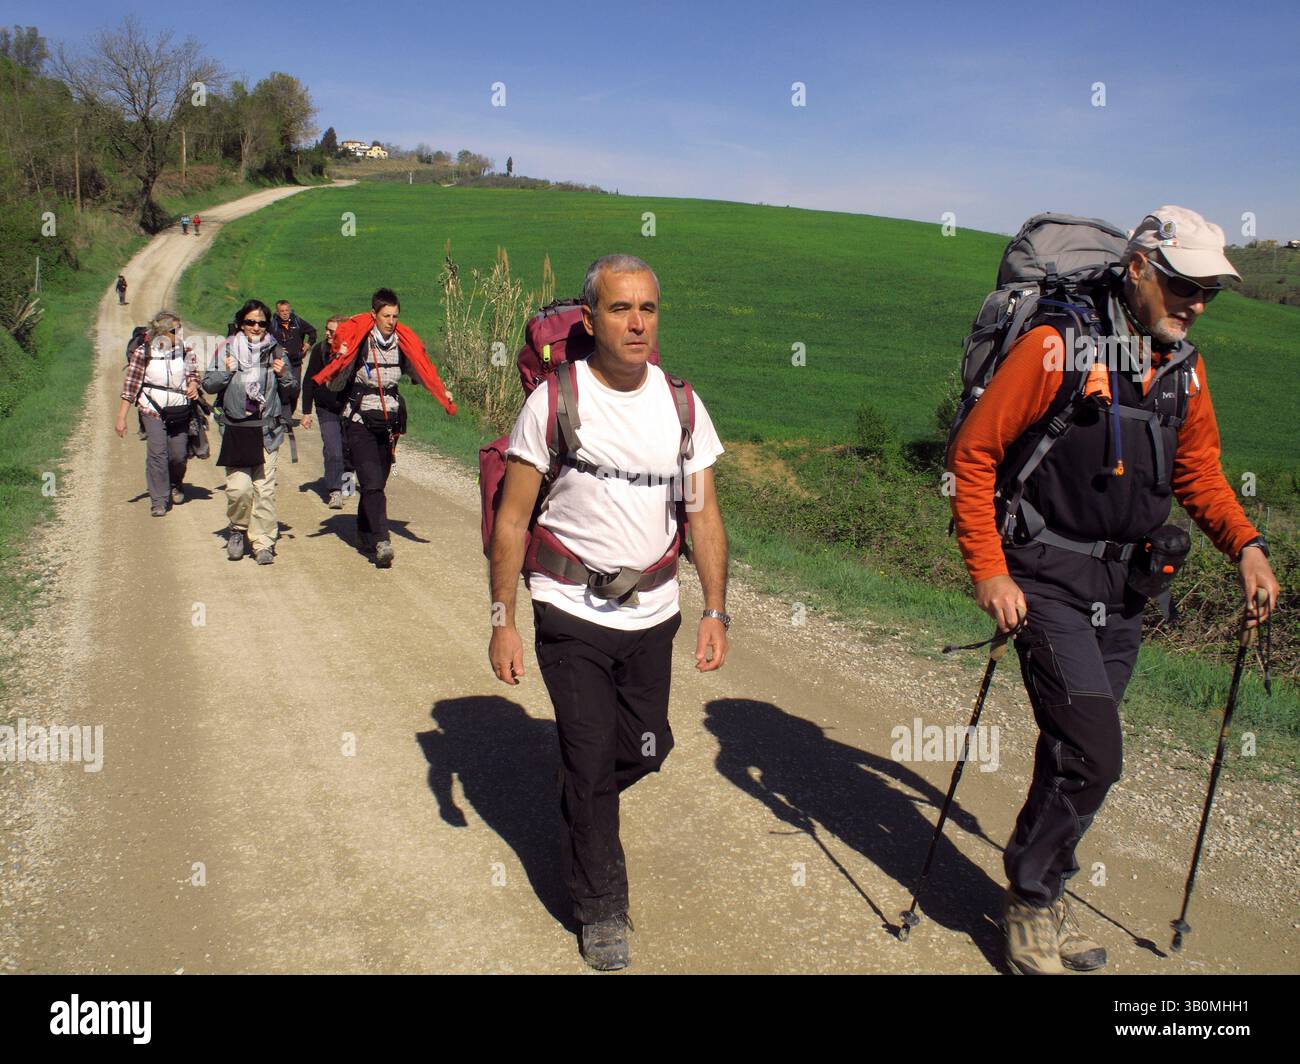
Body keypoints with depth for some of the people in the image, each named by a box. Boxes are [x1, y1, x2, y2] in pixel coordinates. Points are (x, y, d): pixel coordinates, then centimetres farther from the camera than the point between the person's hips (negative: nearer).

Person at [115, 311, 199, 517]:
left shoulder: (185, 348, -1)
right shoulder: (143, 352, -9)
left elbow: (193, 373, 14)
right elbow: (130, 385, -5)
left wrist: (193, 385, -12)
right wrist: (121, 417, -6)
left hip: (180, 410, 3)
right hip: (153, 410, -3)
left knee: (178, 455, 6)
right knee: (157, 453, -14)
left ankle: (176, 484, 38)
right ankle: (158, 500, -7)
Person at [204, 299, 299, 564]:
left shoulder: (276, 352, 8)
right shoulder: (227, 349, 6)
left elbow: (292, 392, 12)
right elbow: (207, 384, 6)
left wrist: (284, 376, -8)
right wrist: (226, 371, -11)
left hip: (267, 430, 1)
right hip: (235, 430, -1)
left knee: (265, 488, -1)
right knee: (238, 487, -10)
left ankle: (263, 543, 9)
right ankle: (237, 529, 18)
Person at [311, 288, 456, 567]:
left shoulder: (403, 343, 4)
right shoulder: (358, 340, -8)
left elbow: (421, 370, 17)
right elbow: (337, 385, -7)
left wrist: (442, 392, 1)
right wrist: (341, 360, -25)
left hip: (390, 421, 4)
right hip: (361, 421, -4)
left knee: (377, 482, 11)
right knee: (372, 483, -15)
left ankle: (366, 538, 27)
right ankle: (381, 542, -23)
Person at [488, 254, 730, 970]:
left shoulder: (681, 404, 1)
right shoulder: (554, 401, -10)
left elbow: (704, 515, 3)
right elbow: (512, 520, -6)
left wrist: (715, 611, -5)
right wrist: (502, 621, -9)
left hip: (652, 615, 4)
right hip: (572, 615, -4)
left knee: (646, 751, 14)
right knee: (593, 762, 0)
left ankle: (580, 805, 48)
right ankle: (601, 911, 20)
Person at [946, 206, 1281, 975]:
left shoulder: (1185, 367, 7)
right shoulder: (1057, 348, -14)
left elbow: (1198, 472, 17)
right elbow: (972, 456, -12)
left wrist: (1245, 542, -1)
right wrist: (989, 571, -16)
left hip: (1125, 588, 7)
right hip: (1051, 582, -6)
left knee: (1078, 752, 14)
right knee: (1093, 755, -10)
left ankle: (1045, 894, 33)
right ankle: (1031, 903, 13)